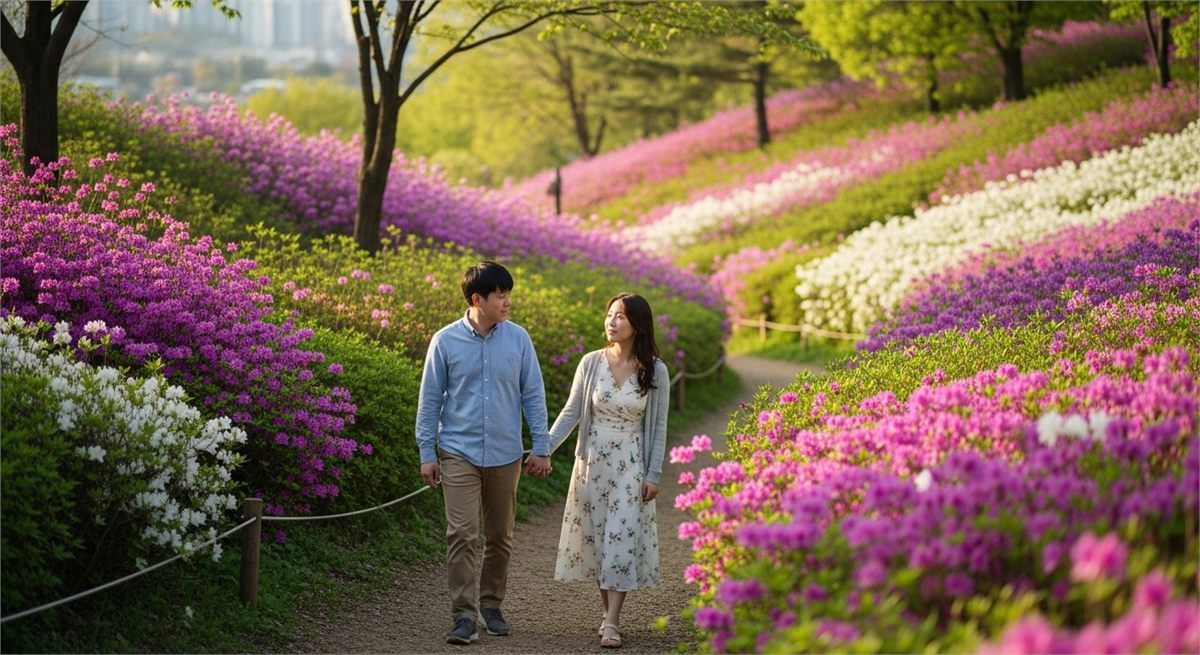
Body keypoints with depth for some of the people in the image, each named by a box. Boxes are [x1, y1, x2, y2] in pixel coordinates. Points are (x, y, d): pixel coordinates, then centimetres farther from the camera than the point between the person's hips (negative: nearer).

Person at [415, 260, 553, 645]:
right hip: (459, 453, -2)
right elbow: (430, 400, 2)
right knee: (462, 535, -10)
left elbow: (533, 395, 6)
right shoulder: (446, 341, -4)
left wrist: (541, 447, 4)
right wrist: (427, 453, 0)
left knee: (500, 537, 12)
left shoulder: (518, 338, 0)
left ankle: (491, 606, 27)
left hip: (505, 455, 2)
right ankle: (464, 616, -7)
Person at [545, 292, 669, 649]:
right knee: (595, 536, 6)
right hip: (593, 460, 2)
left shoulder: (655, 371, -6)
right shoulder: (591, 363, -4)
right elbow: (571, 413, 0)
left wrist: (653, 475, -4)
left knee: (622, 539, -6)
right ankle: (609, 612, 18)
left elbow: (658, 427, -2)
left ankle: (612, 624, -7)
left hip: (630, 466, -2)